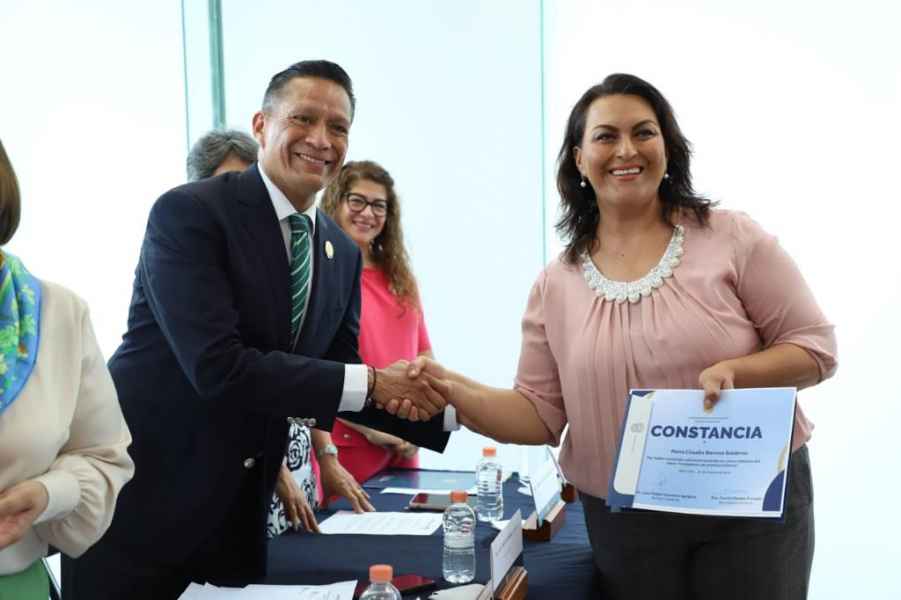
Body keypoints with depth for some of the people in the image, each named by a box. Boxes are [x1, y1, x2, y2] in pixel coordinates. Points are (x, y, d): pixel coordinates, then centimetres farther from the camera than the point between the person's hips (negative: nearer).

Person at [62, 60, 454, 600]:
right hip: (139, 496, -6)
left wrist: (448, 410, -4)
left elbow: (340, 375, 9)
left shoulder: (343, 253, 6)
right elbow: (218, 367, -25)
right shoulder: (188, 213, -16)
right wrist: (372, 382, -22)